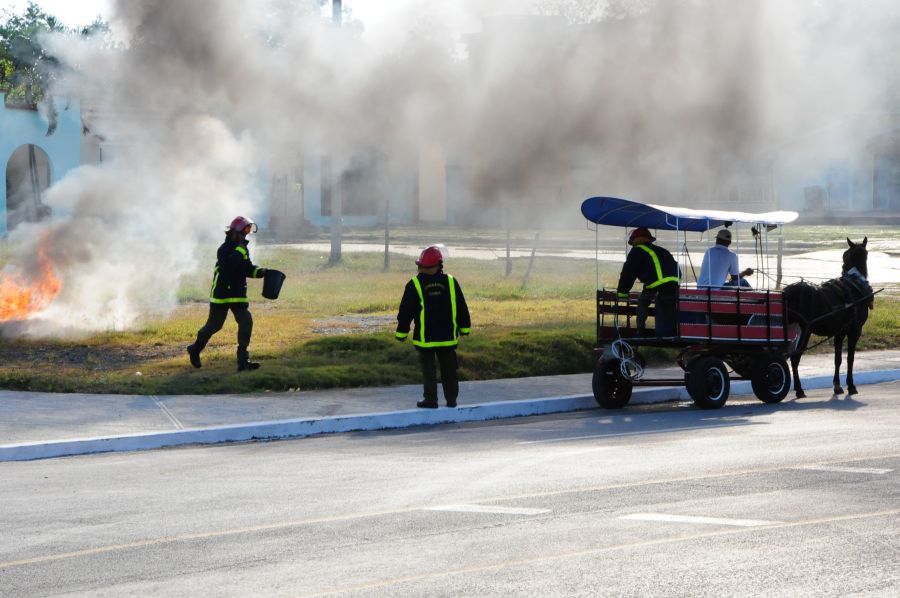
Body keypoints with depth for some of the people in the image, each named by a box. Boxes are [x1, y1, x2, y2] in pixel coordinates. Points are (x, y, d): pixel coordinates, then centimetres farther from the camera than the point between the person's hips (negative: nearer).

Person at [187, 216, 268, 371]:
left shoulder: (242, 249, 9)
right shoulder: (224, 249, -15)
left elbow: (248, 269, 15)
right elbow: (228, 266, -31)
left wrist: (261, 272, -3)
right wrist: (240, 251, -29)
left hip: (238, 295, 6)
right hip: (221, 294, -6)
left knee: (246, 322, -9)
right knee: (214, 325, 6)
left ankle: (243, 360, -9)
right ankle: (195, 349, 32)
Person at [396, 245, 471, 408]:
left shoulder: (415, 285, -8)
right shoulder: (450, 282, -2)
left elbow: (405, 312, -4)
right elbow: (462, 308, 5)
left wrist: (401, 333, 5)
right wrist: (464, 328, 16)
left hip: (425, 337, -2)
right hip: (448, 337, 2)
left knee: (428, 369, 4)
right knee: (448, 368, 11)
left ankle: (430, 399, 3)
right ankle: (451, 398, 15)